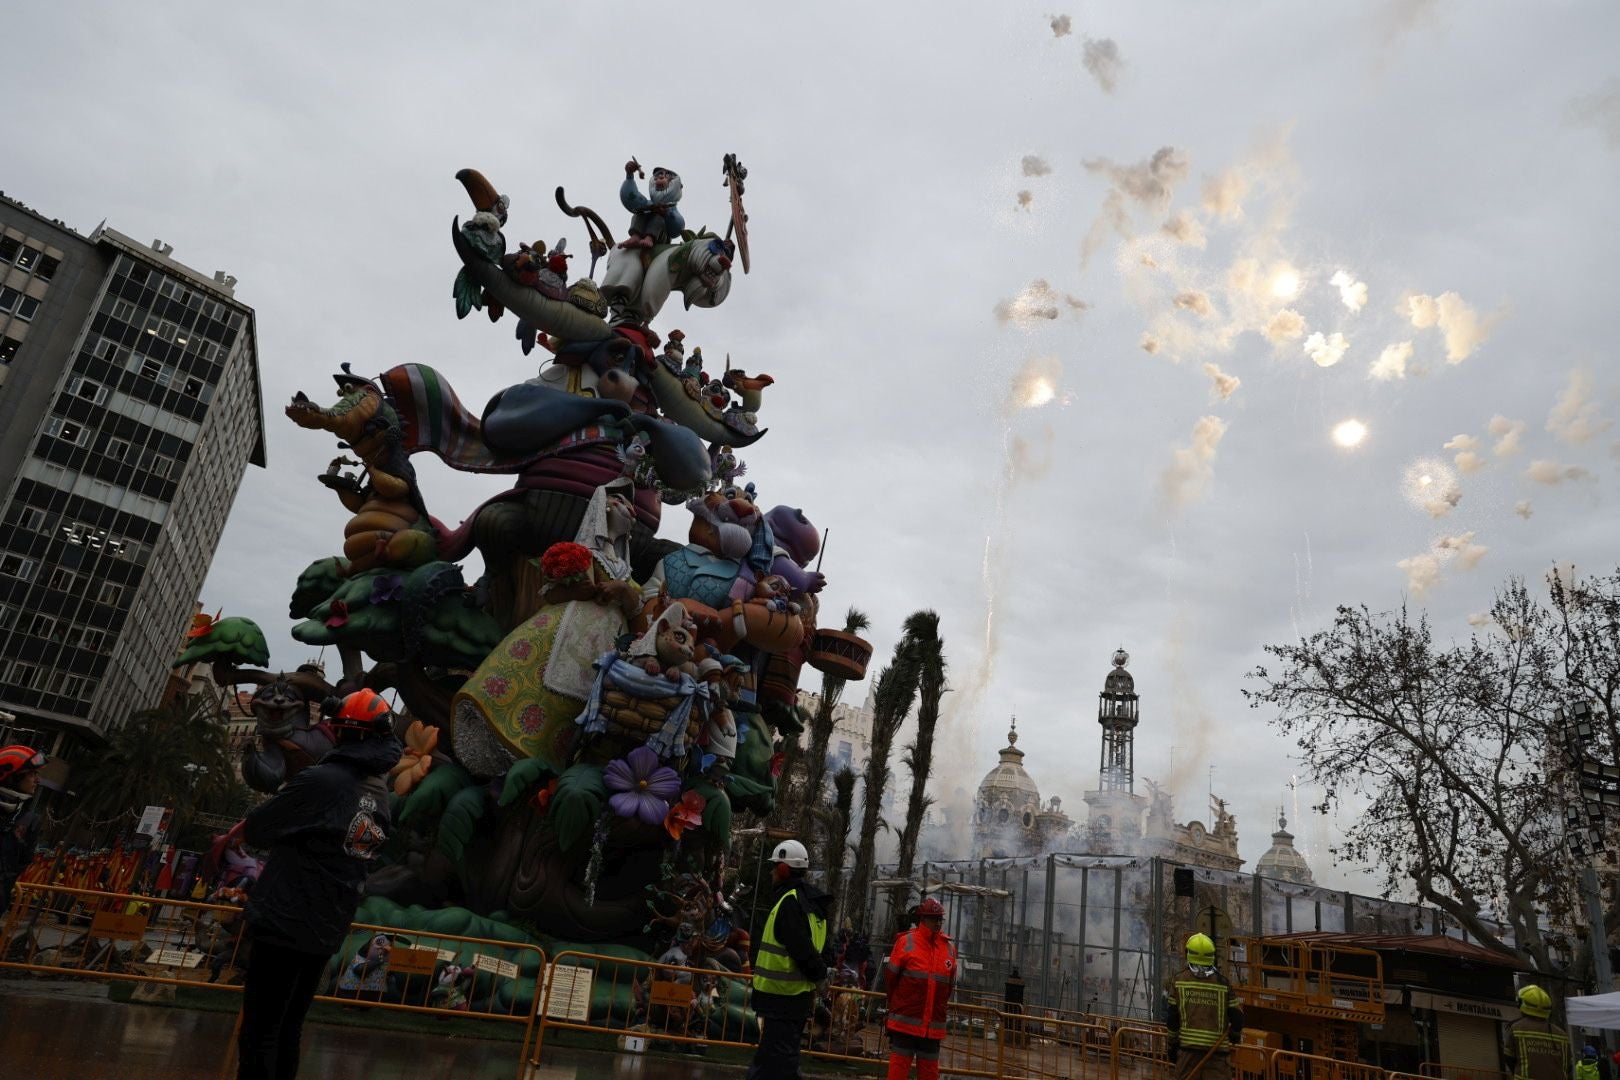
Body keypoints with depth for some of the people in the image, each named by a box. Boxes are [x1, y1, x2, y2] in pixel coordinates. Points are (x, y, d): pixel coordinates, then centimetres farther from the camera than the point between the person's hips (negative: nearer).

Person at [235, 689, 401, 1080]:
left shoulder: (321, 780, -20)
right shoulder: (380, 795, 6)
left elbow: (256, 830, -10)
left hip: (285, 925, -7)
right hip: (327, 931, 8)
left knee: (259, 1034, 0)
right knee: (288, 1028, 18)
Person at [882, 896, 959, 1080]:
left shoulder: (949, 947, 4)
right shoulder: (906, 942, -7)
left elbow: (950, 984, 12)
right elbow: (890, 977, 0)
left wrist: (937, 1008, 12)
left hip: (933, 1027, 4)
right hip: (905, 1023, -4)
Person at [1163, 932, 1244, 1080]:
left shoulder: (1178, 980, 1)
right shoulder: (1222, 982, 2)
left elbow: (1172, 1016, 0)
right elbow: (1236, 1016, 5)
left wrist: (1173, 1045, 10)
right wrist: (1233, 1037, 26)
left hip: (1187, 1046, 0)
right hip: (1218, 1048, 0)